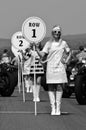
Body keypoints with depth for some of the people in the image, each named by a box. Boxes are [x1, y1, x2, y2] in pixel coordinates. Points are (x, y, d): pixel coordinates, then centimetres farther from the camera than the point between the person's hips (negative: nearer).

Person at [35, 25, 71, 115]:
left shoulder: (63, 43, 8)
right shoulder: (48, 44, 3)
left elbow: (69, 53, 22)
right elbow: (42, 55, -6)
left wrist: (66, 61, 7)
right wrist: (36, 49, -22)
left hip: (60, 68, 1)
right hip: (50, 68, -1)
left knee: (59, 87, -2)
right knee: (51, 88, -2)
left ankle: (58, 108, 1)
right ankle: (53, 108, 1)